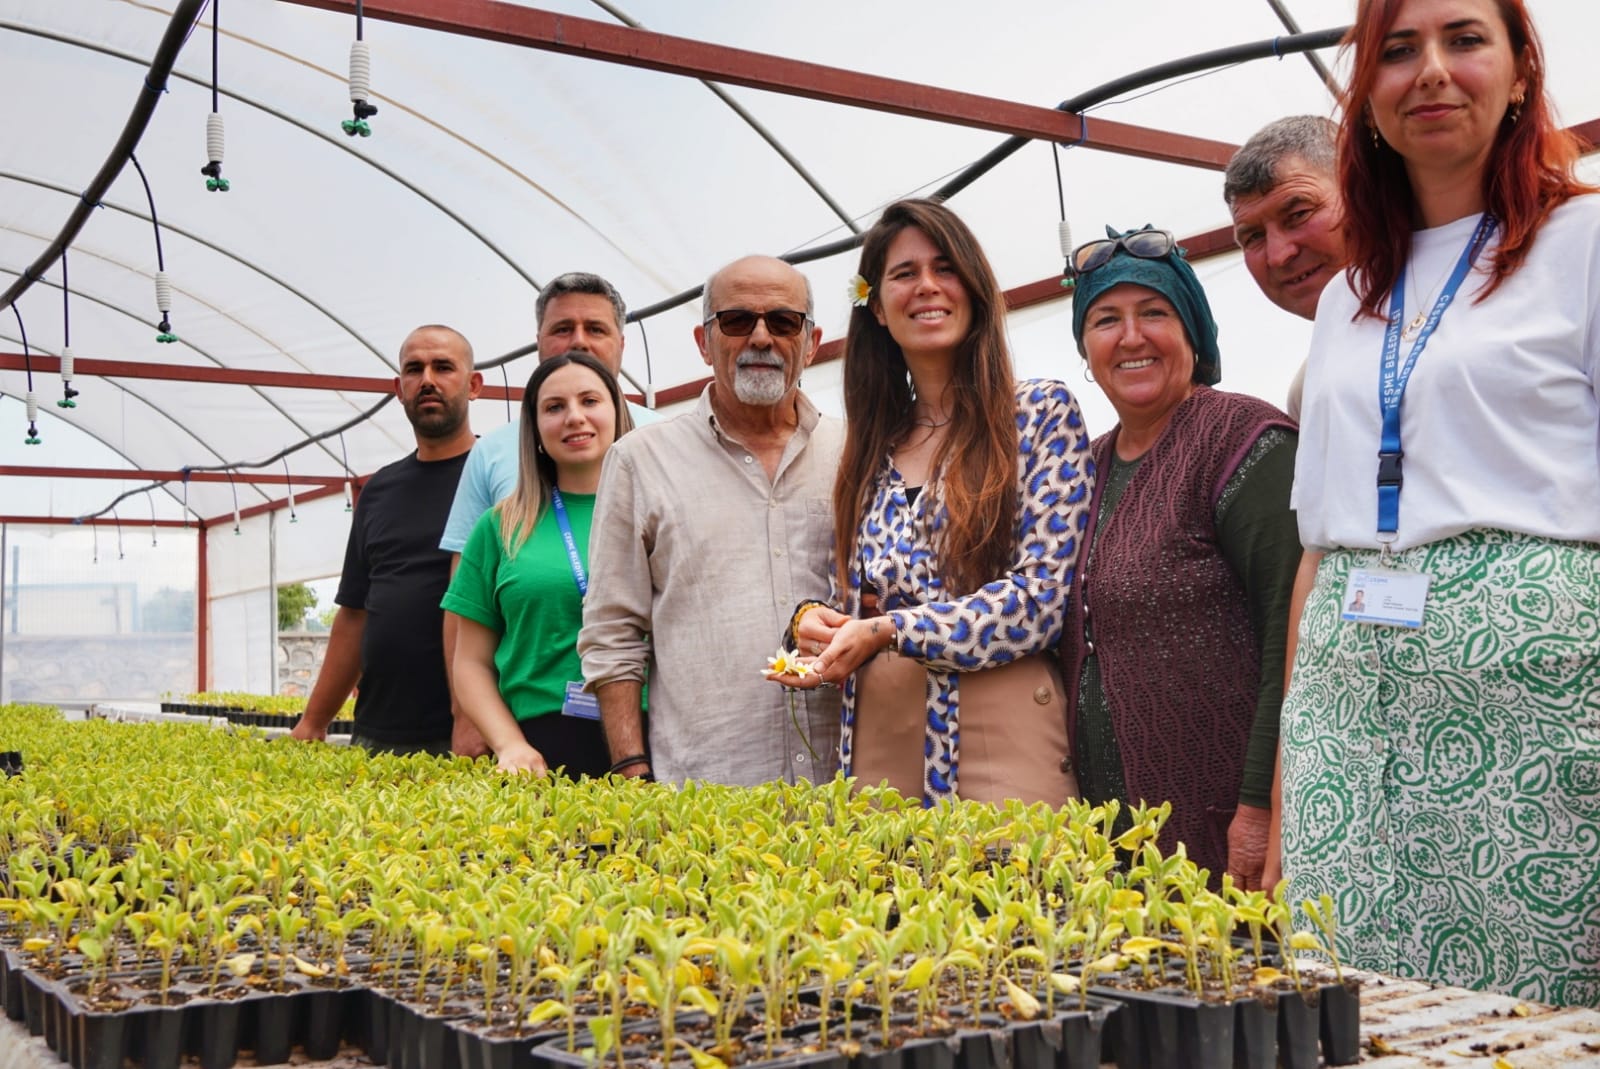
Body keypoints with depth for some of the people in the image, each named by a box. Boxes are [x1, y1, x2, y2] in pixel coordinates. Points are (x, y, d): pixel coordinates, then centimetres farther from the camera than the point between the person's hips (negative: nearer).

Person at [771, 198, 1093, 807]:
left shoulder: (1041, 414, 0)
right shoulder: (872, 448, 14)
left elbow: (1042, 594, -10)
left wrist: (889, 631, -17)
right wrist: (815, 622, -3)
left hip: (1001, 740, -4)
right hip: (877, 746, 5)